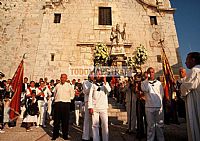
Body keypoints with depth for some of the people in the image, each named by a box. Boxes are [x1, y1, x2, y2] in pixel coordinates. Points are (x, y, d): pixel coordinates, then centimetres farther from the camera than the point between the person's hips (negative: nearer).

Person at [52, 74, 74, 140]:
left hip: (66, 104, -2)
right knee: (56, 120, 6)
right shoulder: (57, 85, 10)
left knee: (65, 120, 5)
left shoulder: (69, 86, 4)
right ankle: (55, 134, 20)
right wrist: (57, 99, 11)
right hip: (57, 103, 2)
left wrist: (67, 99, 3)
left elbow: (72, 95, 11)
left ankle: (65, 135, 19)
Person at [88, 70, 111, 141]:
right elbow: (90, 96, 2)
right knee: (95, 125, 4)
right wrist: (90, 107, -4)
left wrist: (105, 82, -15)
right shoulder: (93, 85, 7)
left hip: (103, 107, 0)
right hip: (94, 108, 0)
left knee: (105, 124, 1)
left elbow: (109, 90, -11)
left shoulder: (105, 84, 10)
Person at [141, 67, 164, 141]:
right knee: (150, 125, 7)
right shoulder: (144, 83, 3)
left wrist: (160, 103, 5)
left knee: (159, 125, 11)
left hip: (159, 107, 2)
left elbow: (162, 94, 12)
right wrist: (147, 79, -11)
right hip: (149, 107, -2)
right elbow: (145, 90, -17)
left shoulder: (159, 83, 10)